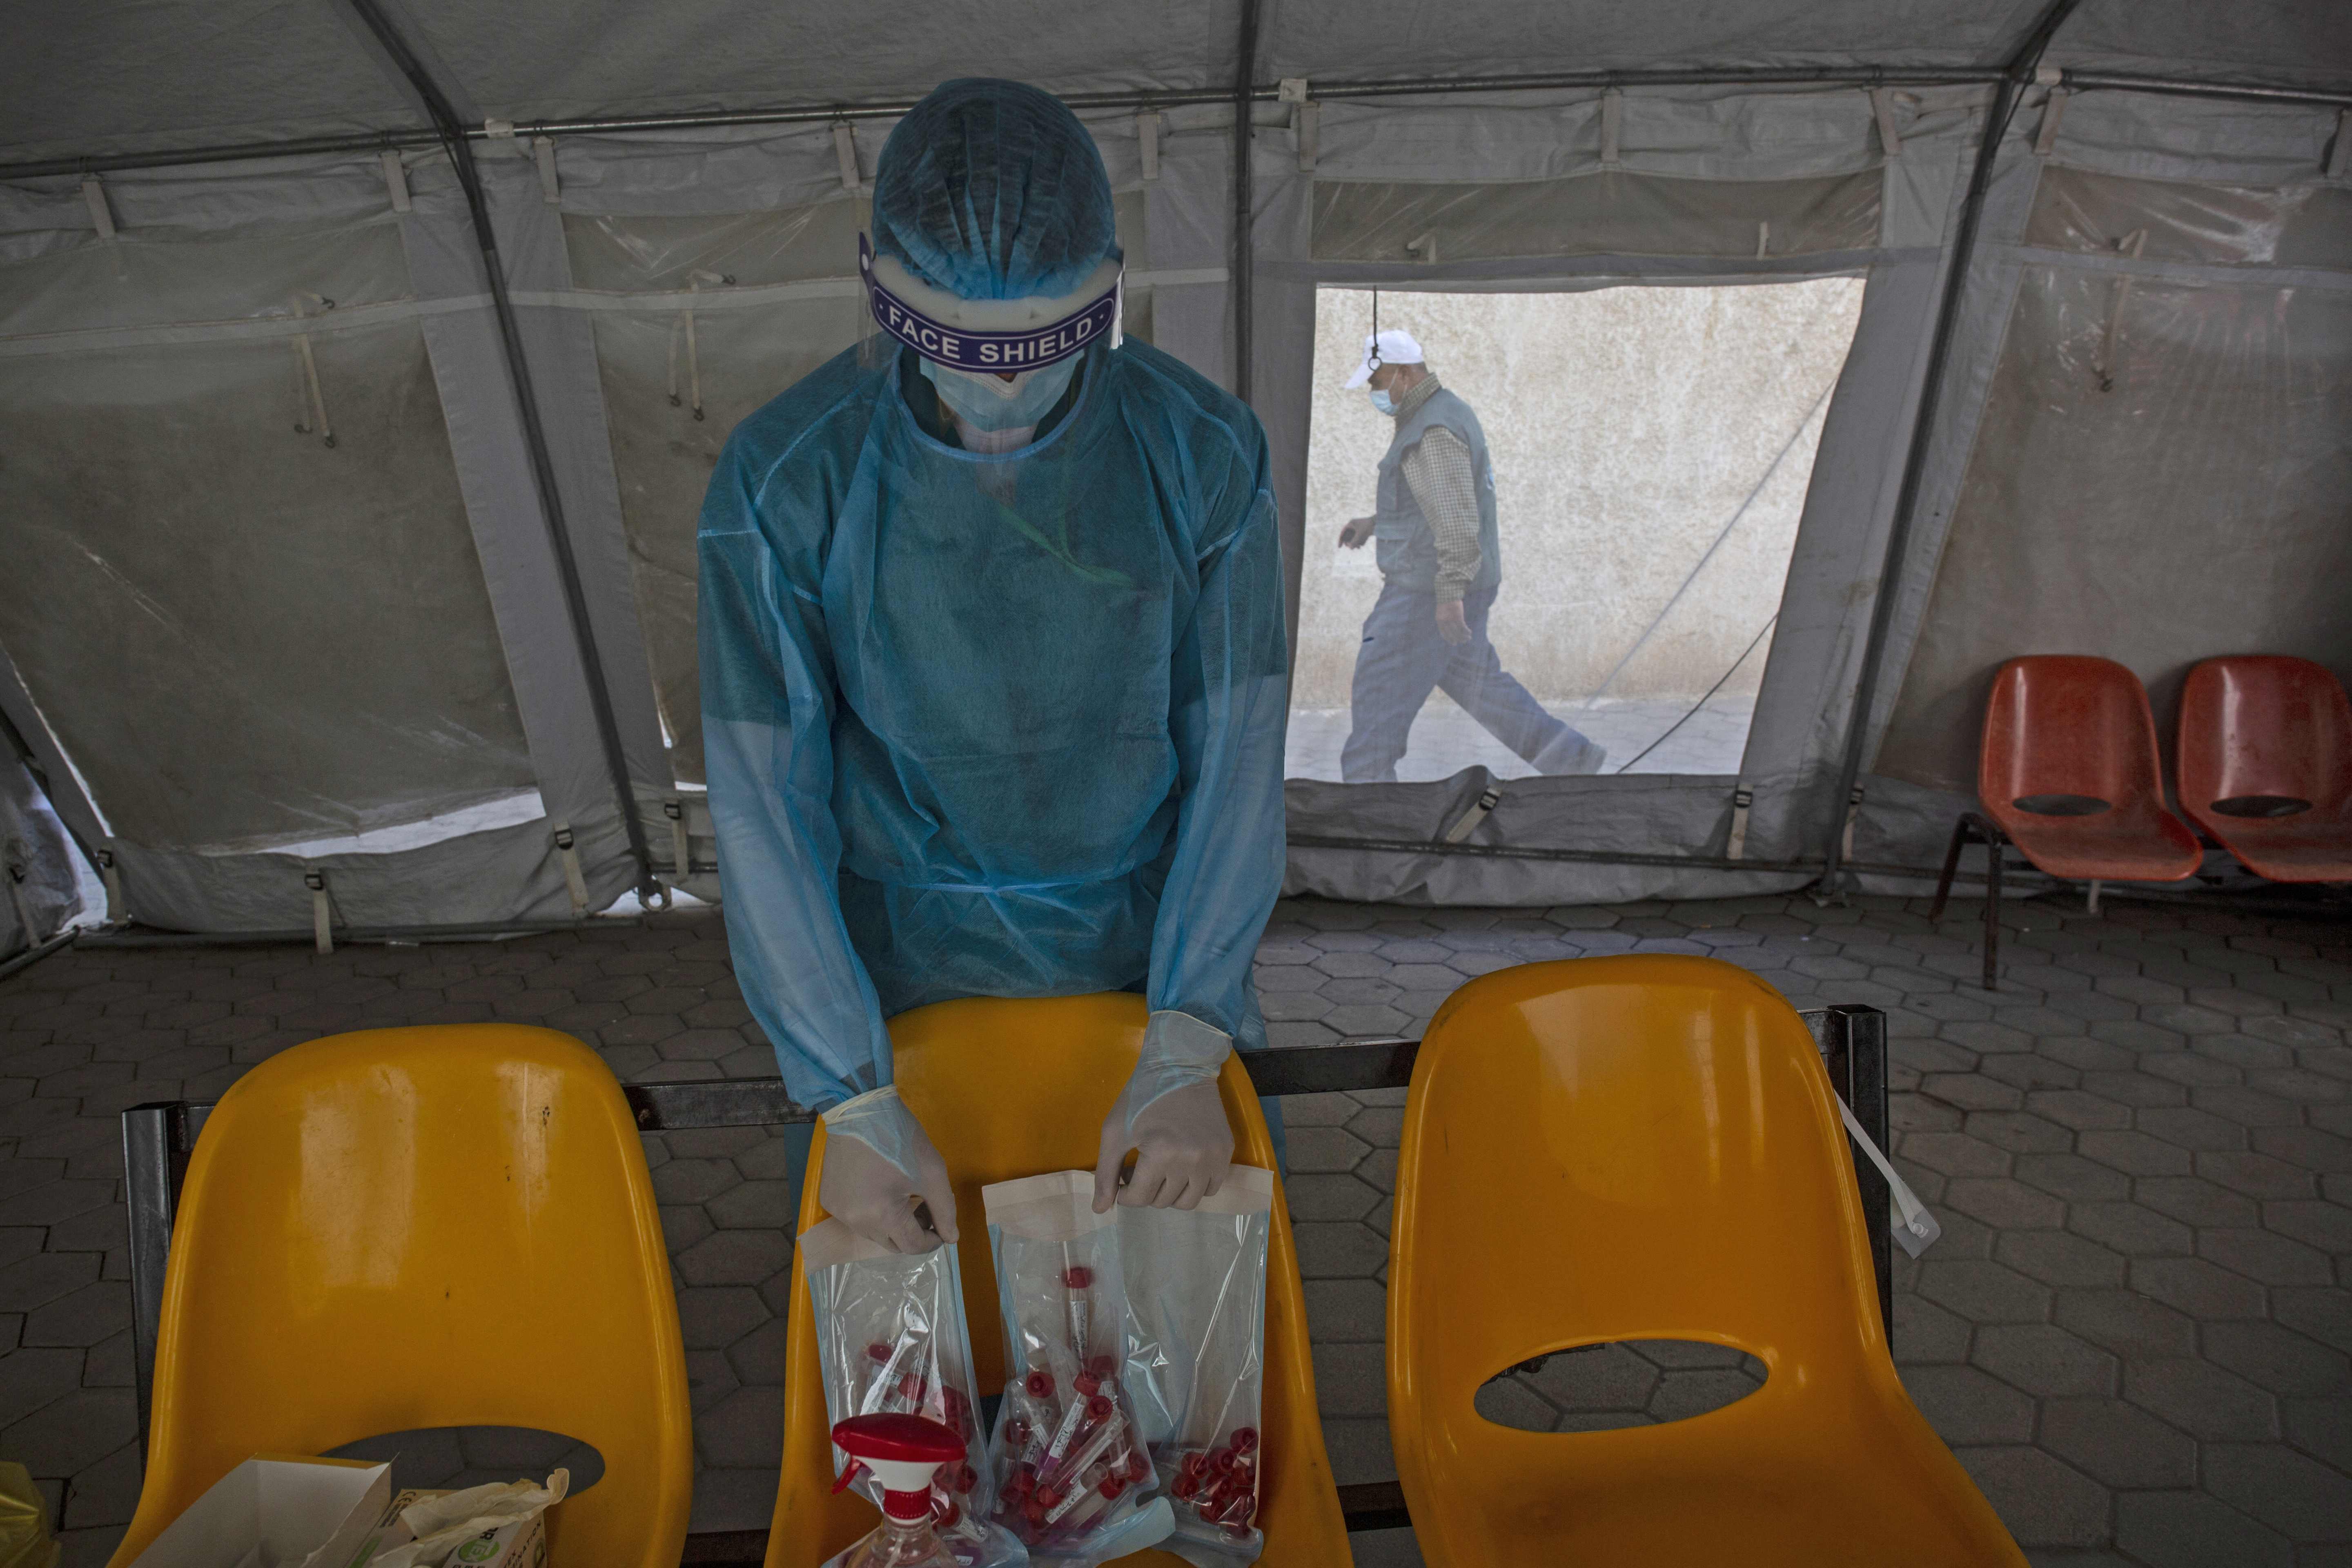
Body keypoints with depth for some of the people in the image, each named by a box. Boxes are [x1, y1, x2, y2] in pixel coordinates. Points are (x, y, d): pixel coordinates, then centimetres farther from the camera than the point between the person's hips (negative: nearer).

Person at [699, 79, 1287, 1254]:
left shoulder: (1204, 453, -16)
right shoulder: (783, 482, -18)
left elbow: (1237, 759, -12)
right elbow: (764, 805, -14)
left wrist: (1184, 1059, -18)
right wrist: (857, 1105, -18)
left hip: (1150, 953, 2)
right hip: (902, 975, -1)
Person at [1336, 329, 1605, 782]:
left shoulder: (1434, 430, -20)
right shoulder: (1444, 414, 14)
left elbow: (1457, 516, -26)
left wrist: (1449, 596, -28)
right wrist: (1374, 522, 19)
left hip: (1430, 590, -11)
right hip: (1442, 585, 11)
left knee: (1378, 693, -3)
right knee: (1473, 679, 21)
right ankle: (1569, 755, 25)